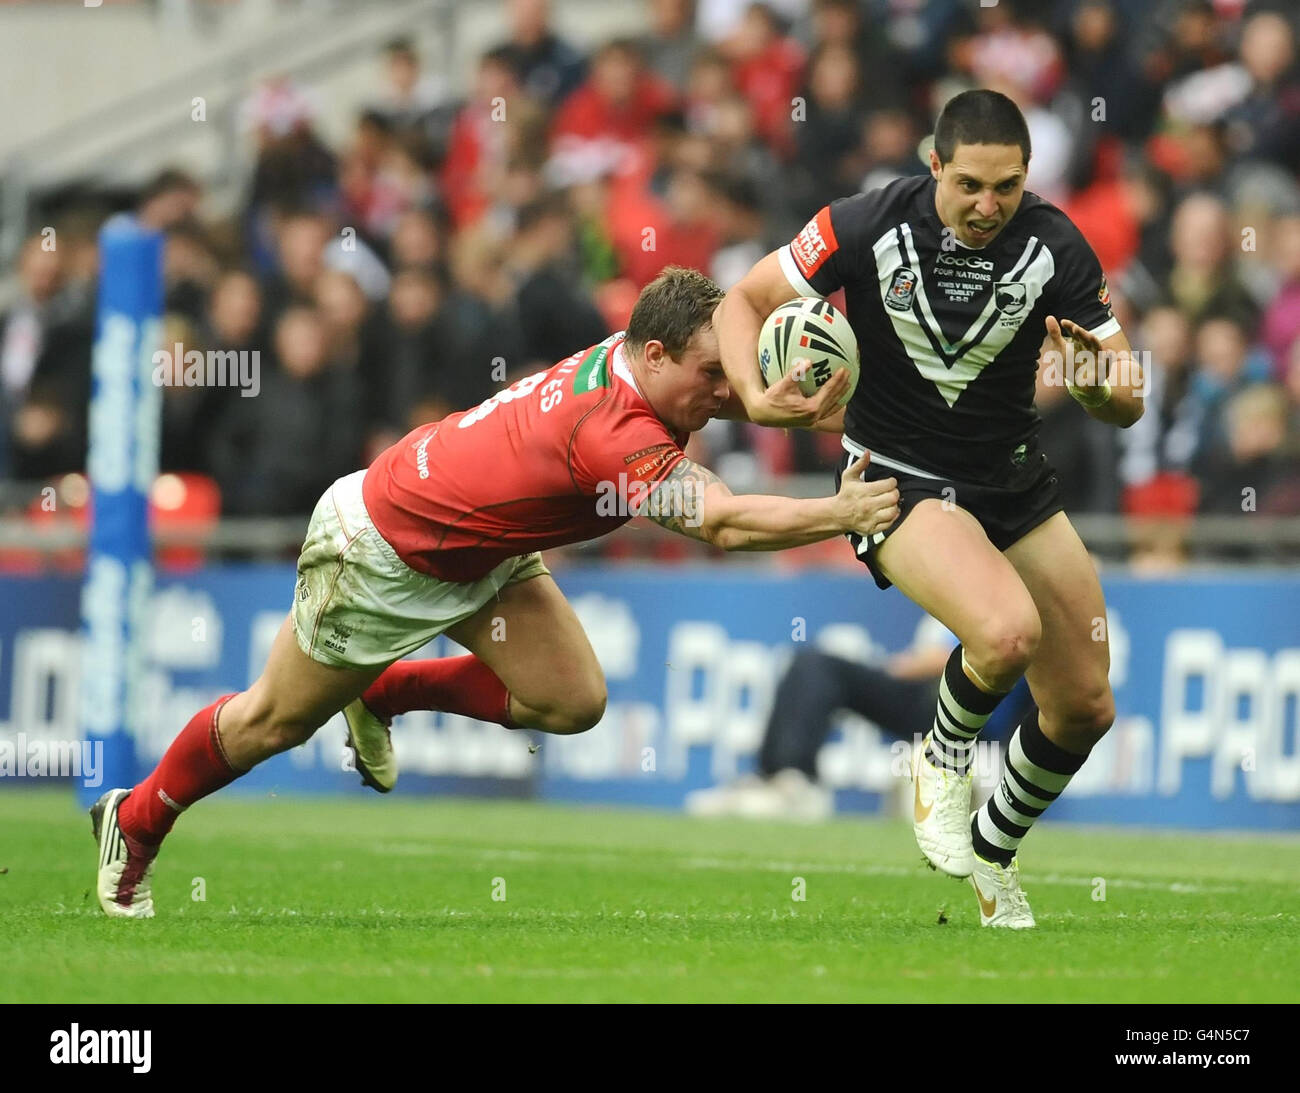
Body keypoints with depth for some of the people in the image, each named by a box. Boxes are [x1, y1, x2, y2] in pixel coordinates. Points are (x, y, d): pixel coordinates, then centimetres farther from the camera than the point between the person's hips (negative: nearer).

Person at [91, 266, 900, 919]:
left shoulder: (625, 361, -16)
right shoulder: (618, 435, -39)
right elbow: (726, 526, -45)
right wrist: (841, 514, -41)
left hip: (478, 551, 8)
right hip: (382, 550, -8)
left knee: (573, 701, -3)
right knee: (276, 723, 10)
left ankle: (385, 693, 21)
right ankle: (135, 824, 36)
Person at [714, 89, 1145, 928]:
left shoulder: (1055, 247, -12)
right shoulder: (868, 226, -18)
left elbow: (1128, 405, -8)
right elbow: (743, 302, -7)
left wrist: (1098, 381, -33)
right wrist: (756, 397, -26)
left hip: (1013, 480, 4)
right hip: (898, 476, -4)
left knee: (1086, 707, 6)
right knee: (1007, 630, -32)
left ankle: (992, 859, 34)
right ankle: (944, 762, 1)